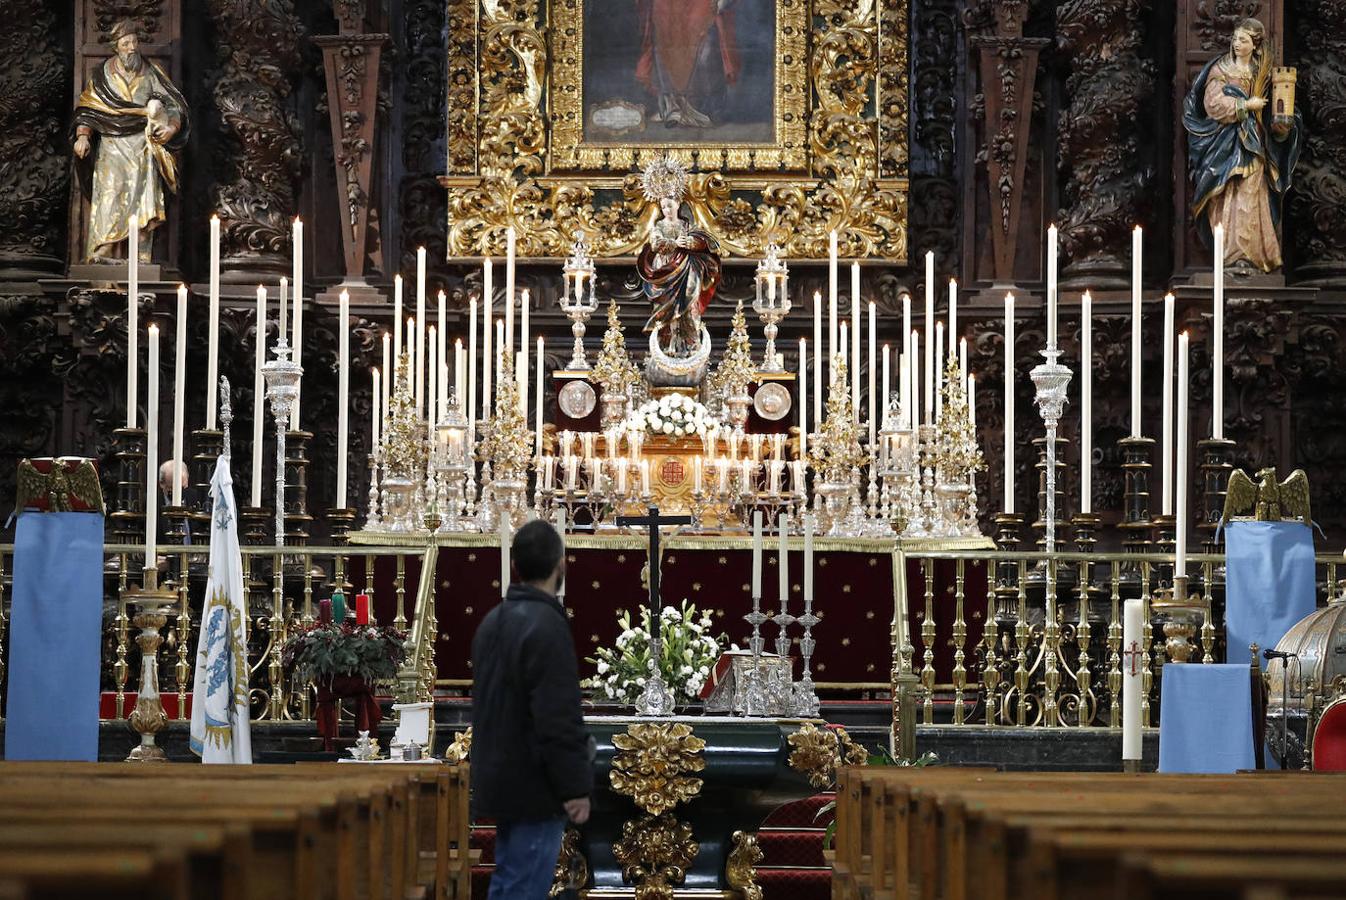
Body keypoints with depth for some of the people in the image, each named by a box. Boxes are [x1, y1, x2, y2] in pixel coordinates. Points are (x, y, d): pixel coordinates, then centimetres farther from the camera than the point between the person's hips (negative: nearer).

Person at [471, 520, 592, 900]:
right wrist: (576, 787, -16)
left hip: (501, 780, 9)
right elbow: (559, 719, -22)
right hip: (534, 787, -9)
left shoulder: (493, 622, 10)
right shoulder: (547, 627, -19)